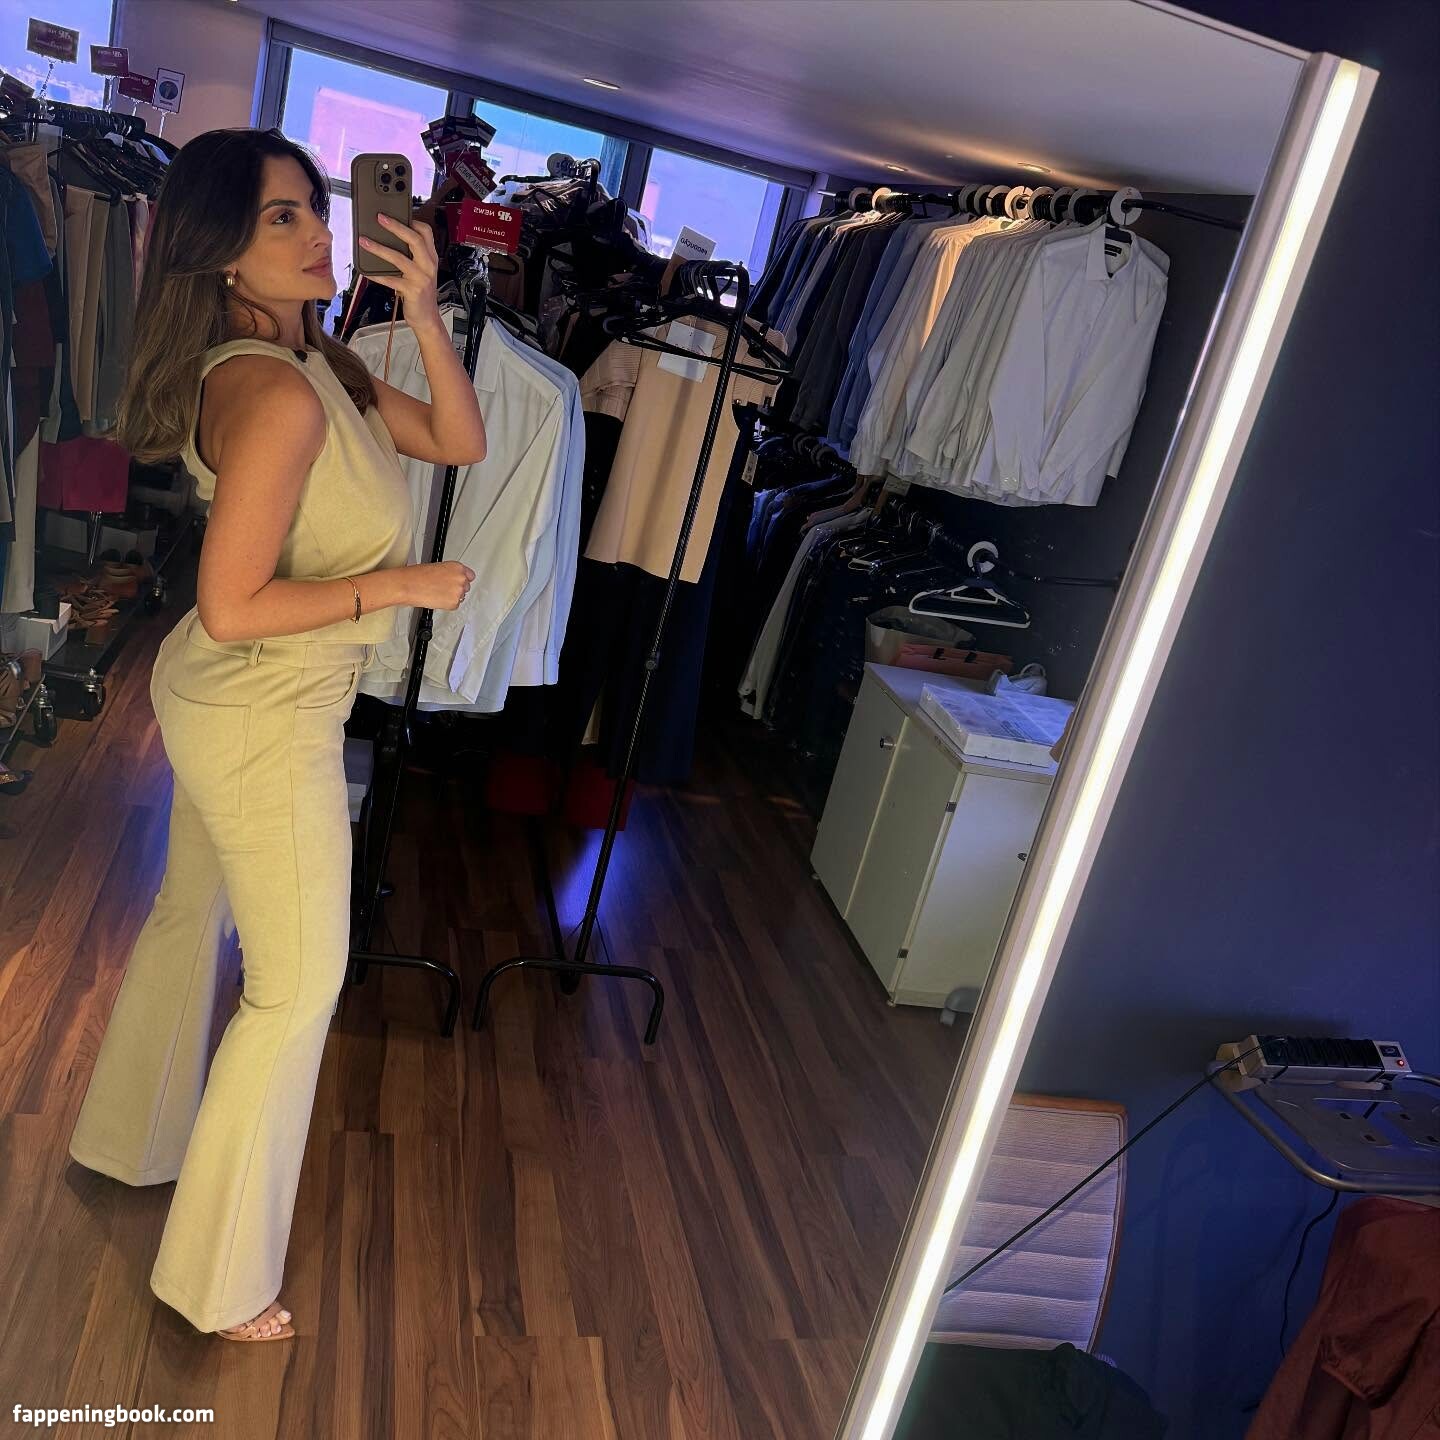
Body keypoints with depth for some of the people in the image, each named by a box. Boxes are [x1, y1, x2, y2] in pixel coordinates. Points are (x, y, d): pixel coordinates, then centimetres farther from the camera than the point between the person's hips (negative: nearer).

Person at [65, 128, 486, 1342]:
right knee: (298, 983, 3)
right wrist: (399, 584, -20)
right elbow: (234, 606, -27)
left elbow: (461, 442, 4)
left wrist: (423, 311, -7)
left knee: (192, 918, 26)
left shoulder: (319, 361, 3)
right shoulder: (276, 392, -26)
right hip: (267, 724, -10)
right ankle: (219, 1278, 22)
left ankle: (130, 1133, 52)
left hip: (222, 700, 10)